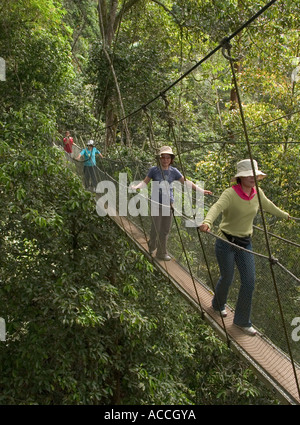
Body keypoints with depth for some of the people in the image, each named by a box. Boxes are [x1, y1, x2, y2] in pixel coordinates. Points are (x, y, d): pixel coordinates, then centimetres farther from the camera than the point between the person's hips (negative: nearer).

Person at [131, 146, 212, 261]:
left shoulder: (174, 171, 4)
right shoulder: (154, 170, -2)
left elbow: (186, 182, 7)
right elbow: (145, 182, 6)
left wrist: (201, 190, 3)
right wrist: (136, 187, -14)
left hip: (168, 203, 3)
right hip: (156, 203, -3)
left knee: (166, 230, 6)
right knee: (156, 228, 0)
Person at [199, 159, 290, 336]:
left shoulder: (257, 193, -1)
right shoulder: (230, 193, -21)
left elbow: (269, 206, 20)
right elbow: (217, 207, -41)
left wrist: (284, 215, 37)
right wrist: (207, 222, -62)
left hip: (245, 243, 5)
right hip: (226, 243, -5)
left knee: (249, 281, 3)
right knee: (227, 279, 11)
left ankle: (242, 321, 21)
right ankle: (218, 305, 44)